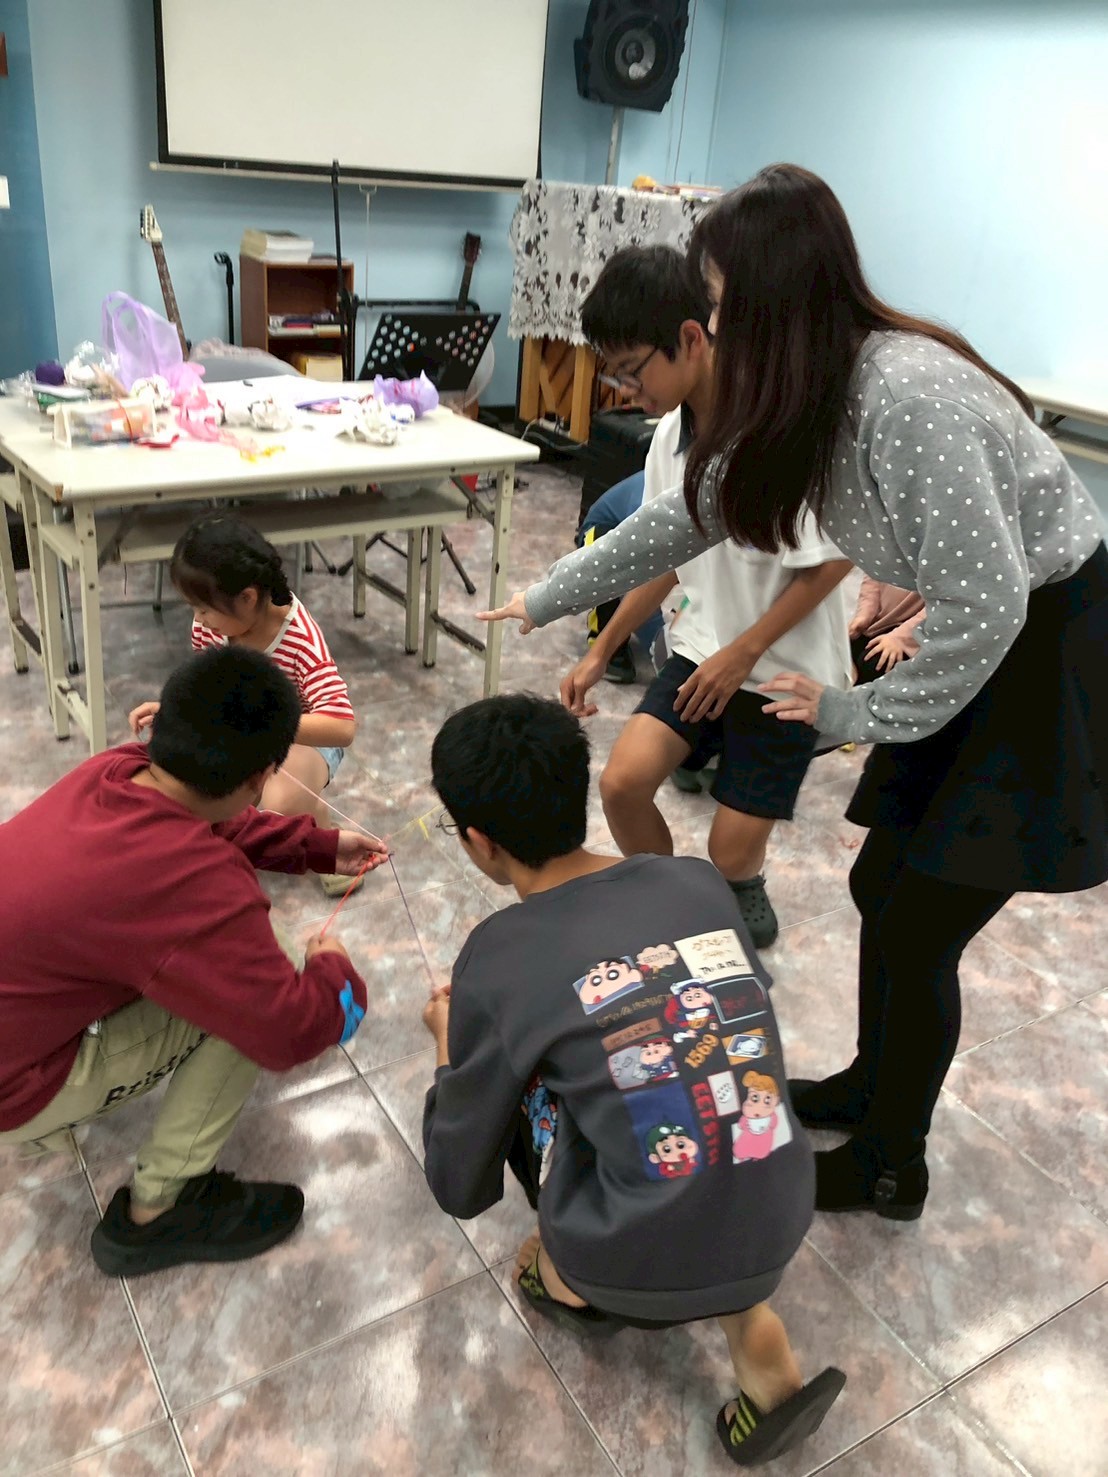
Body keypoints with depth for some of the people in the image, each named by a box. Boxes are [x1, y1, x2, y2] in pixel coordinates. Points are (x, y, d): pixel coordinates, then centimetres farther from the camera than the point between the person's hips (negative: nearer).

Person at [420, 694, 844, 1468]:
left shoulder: (500, 960, -12)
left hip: (638, 1272, -3)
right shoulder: (701, 880, 0)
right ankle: (755, 1327, 17)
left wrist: (452, 1048, 17)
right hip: (779, 1237, 3)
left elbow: (460, 1189, 0)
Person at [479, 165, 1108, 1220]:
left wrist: (864, 715, -14)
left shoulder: (902, 393, -29)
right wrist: (546, 598, 16)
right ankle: (869, 1087, 38)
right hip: (986, 643, 8)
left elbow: (985, 602, -29)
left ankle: (890, 1167, 23)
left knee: (917, 928, 0)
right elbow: (689, 514, 9)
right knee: (882, 886, 14)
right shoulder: (810, 393, -1)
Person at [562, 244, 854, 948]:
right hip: (703, 650, 6)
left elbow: (835, 560, -18)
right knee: (622, 784, -9)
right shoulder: (672, 433, -1)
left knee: (730, 855, 0)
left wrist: (743, 653, -16)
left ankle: (747, 892, 37)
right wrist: (600, 654, 11)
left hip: (785, 670, -6)